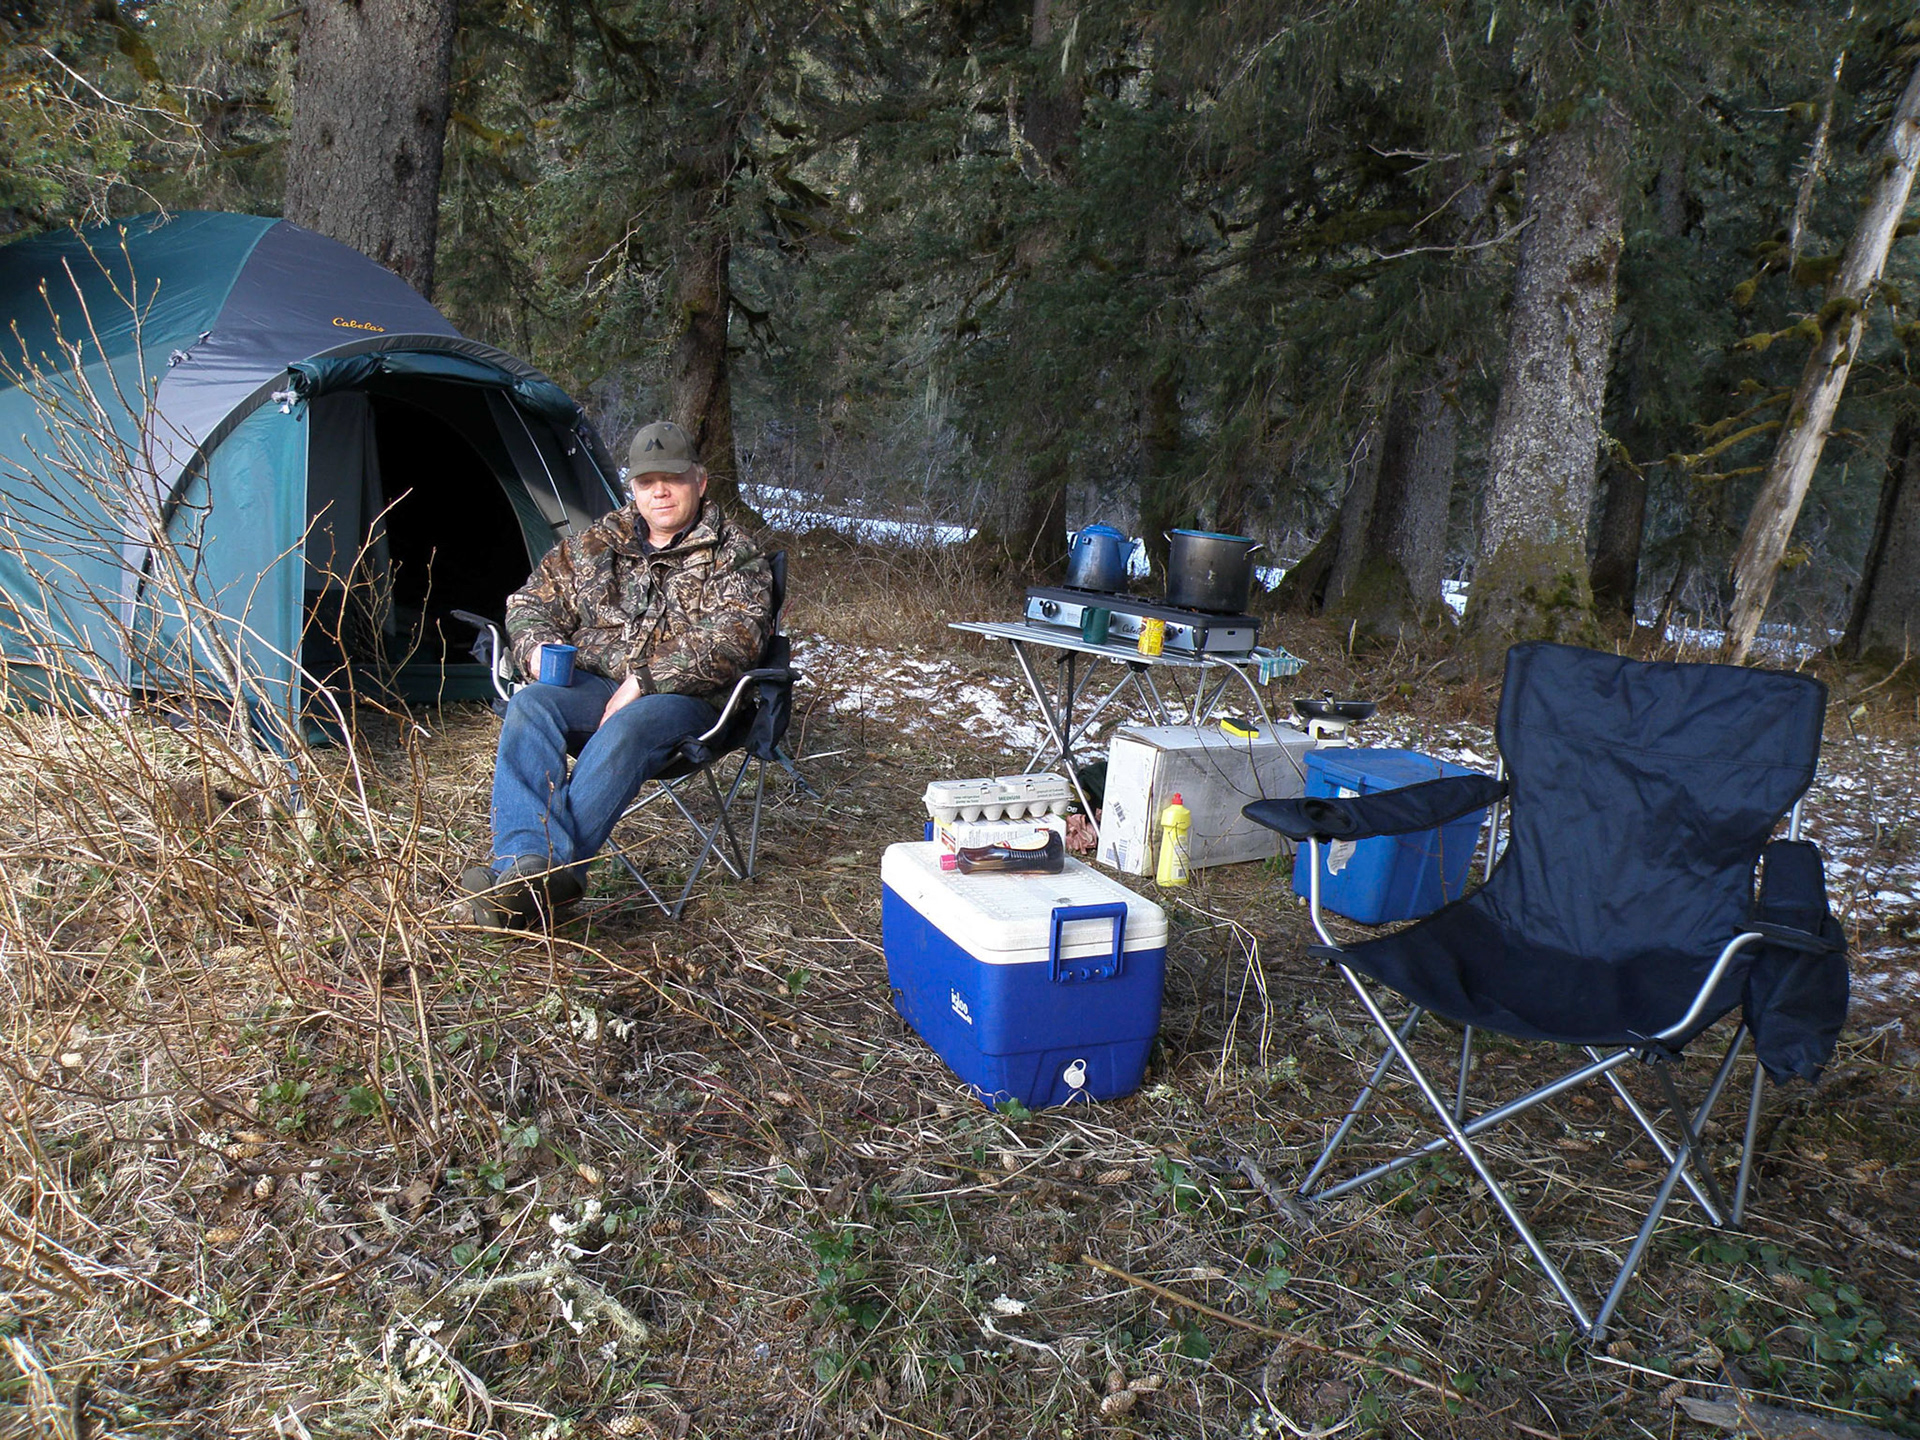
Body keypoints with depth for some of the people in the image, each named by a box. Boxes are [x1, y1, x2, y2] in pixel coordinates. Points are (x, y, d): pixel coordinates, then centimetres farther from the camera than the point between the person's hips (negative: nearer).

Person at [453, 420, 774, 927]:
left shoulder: (734, 556, 2)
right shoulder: (594, 544, 16)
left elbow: (731, 642, -12)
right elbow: (531, 602, 22)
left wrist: (646, 681, -20)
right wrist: (537, 645, -4)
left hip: (684, 697, -4)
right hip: (592, 684, 4)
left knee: (628, 727, -37)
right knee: (531, 704, -28)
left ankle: (543, 877, -42)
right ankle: (533, 864, -41)